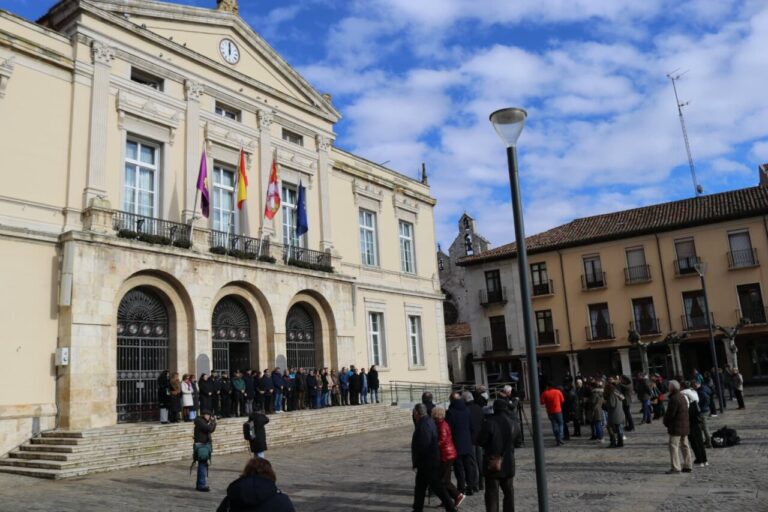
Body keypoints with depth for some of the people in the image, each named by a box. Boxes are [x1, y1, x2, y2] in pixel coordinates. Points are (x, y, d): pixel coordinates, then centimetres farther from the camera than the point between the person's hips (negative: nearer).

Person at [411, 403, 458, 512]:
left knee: (437, 487, -1)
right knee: (419, 487, 18)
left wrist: (416, 464, -18)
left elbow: (422, 447, -26)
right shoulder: (429, 421, 8)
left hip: (427, 463, -10)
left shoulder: (423, 426, -24)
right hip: (431, 461, 10)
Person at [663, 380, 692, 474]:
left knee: (673, 446, -7)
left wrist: (666, 423, 0)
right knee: (684, 445, 16)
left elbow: (670, 413, -19)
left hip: (676, 426, -10)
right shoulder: (682, 396, 13)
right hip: (685, 426, 10)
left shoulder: (674, 399, -18)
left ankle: (676, 467, -8)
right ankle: (688, 466, 22)